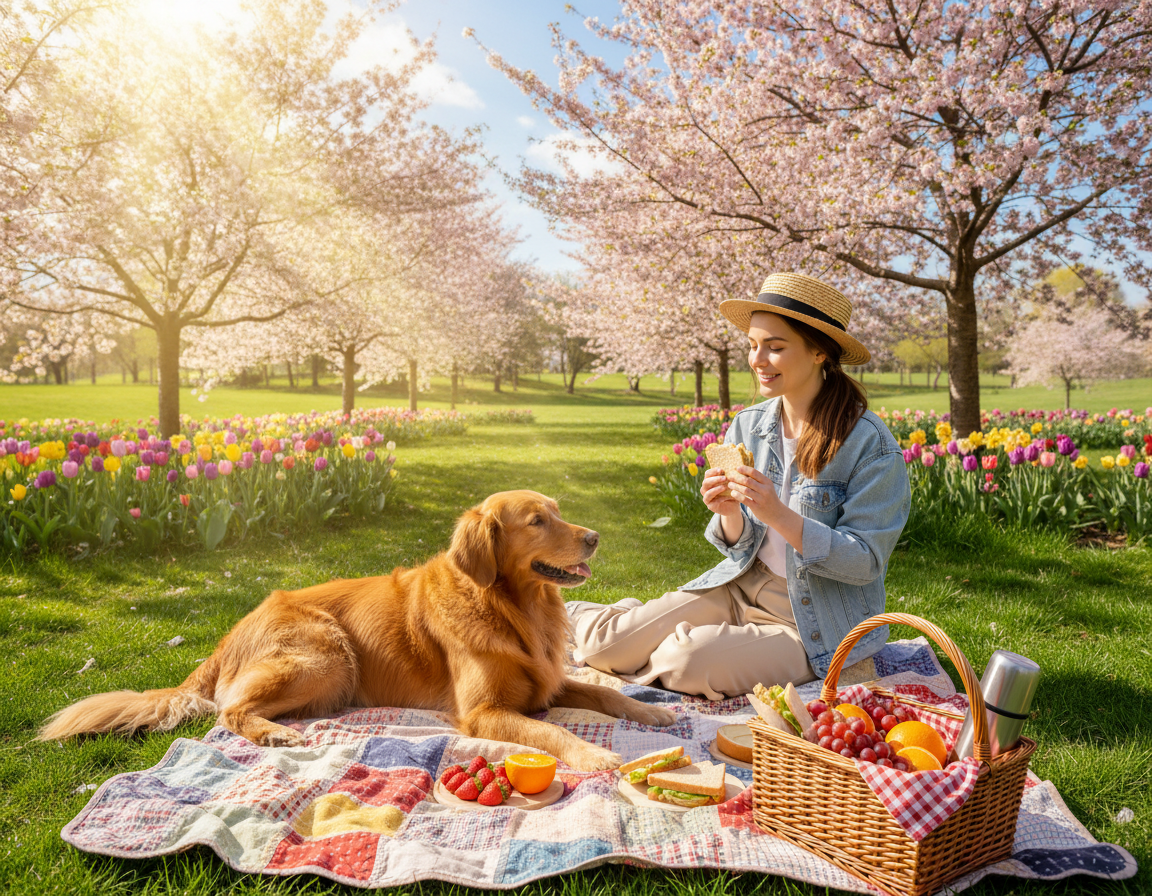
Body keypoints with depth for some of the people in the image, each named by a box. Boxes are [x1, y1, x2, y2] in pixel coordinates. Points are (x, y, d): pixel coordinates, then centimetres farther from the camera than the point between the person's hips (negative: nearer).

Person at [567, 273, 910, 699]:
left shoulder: (871, 444, -16)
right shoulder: (747, 426, 0)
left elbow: (865, 563, -17)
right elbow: (741, 548, 5)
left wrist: (777, 514, -29)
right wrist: (730, 515, -19)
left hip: (818, 625, -4)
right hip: (742, 588, 5)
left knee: (689, 661, -29)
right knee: (605, 644, -10)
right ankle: (573, 615, 26)